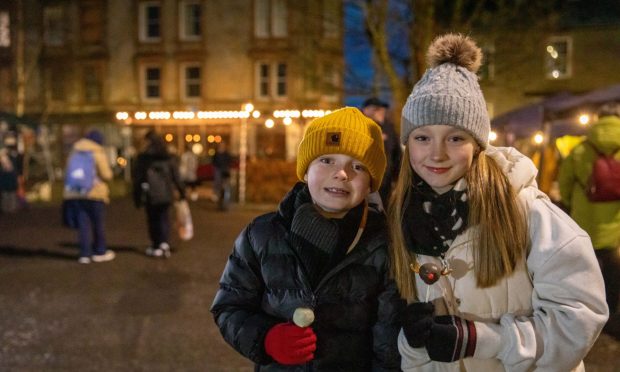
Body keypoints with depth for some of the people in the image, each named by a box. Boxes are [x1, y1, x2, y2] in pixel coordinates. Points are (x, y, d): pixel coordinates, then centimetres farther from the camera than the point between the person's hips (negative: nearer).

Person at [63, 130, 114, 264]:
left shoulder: (74, 152, 12)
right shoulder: (98, 153, -5)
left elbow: (68, 171, 11)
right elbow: (106, 175, -9)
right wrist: (109, 173, 11)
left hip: (74, 193, 4)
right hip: (94, 192, -4)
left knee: (83, 224, 4)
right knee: (98, 223, 8)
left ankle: (85, 254, 1)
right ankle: (100, 252, 16)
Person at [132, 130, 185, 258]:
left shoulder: (143, 158, -4)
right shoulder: (168, 158, 3)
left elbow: (137, 178, -2)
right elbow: (176, 177, 3)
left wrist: (137, 197, 5)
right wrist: (182, 192, 10)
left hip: (150, 195, -2)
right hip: (166, 194, 2)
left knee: (153, 221, 9)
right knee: (164, 219, 8)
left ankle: (156, 247, 14)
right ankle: (164, 244, -11)